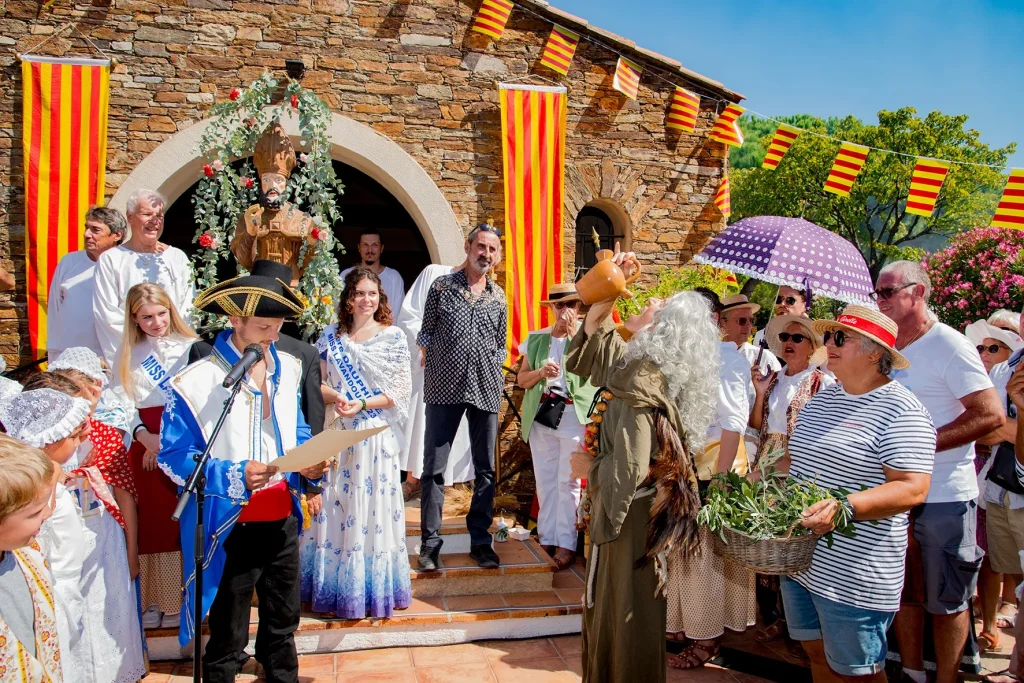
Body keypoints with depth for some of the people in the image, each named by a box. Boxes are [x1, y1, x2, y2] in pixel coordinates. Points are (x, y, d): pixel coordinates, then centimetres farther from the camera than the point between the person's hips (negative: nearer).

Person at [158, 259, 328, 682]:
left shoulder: (287, 369, 5)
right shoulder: (198, 380, -15)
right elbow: (174, 455, -14)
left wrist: (310, 463, -5)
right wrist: (234, 476, -26)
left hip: (283, 519, 6)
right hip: (232, 525, -5)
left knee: (283, 620, 22)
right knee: (228, 635, 10)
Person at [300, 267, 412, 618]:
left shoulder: (393, 337, 0)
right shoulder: (331, 336, 7)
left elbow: (400, 390, -5)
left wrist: (361, 404, -16)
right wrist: (336, 397, -14)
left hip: (377, 435, -2)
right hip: (337, 435, 2)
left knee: (373, 506, 2)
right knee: (335, 507, 7)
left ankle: (374, 588, 16)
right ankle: (336, 587, 21)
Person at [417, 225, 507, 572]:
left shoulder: (498, 297, 11)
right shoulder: (441, 287, 4)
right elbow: (425, 334, 8)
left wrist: (495, 379, 5)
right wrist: (430, 368, 1)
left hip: (486, 390, 3)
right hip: (444, 388, -2)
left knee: (486, 469, 7)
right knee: (434, 468, 0)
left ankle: (480, 540, 19)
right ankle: (430, 542, 9)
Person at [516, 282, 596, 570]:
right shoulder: (535, 339, 10)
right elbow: (521, 378, 10)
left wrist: (574, 334, -17)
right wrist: (540, 372, -9)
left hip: (574, 416, -3)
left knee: (568, 482, -3)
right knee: (545, 480, 8)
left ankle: (566, 542, 4)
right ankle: (546, 538, 17)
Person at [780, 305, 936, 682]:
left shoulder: (900, 410, -14)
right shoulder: (820, 400, 11)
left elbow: (912, 489, -22)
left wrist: (843, 506, -33)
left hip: (855, 577, -7)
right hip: (799, 560, 7)